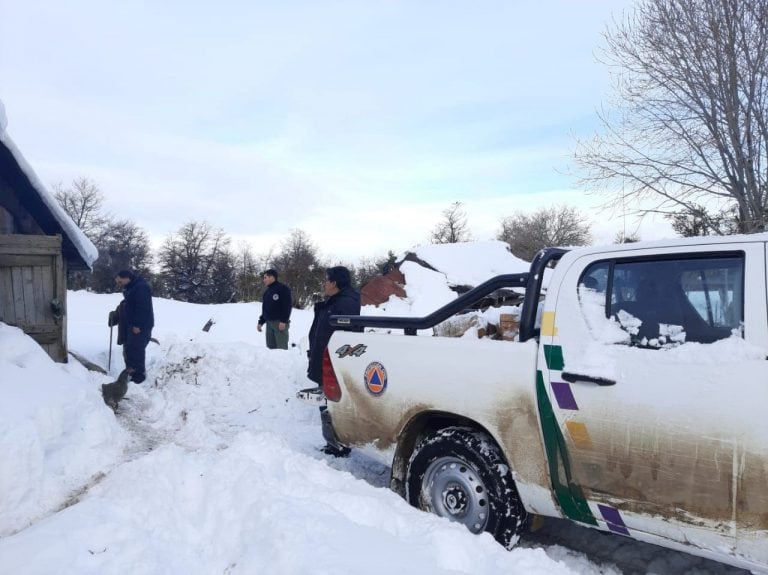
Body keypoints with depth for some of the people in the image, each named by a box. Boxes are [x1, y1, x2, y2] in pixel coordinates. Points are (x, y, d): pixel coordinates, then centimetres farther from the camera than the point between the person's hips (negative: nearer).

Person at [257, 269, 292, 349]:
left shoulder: (283, 288, -6)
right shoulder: (266, 292, 19)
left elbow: (288, 305, -14)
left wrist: (283, 321, -20)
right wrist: (261, 322, 15)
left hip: (280, 323, -8)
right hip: (269, 323, 8)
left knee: (281, 347, -11)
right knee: (270, 347, 8)